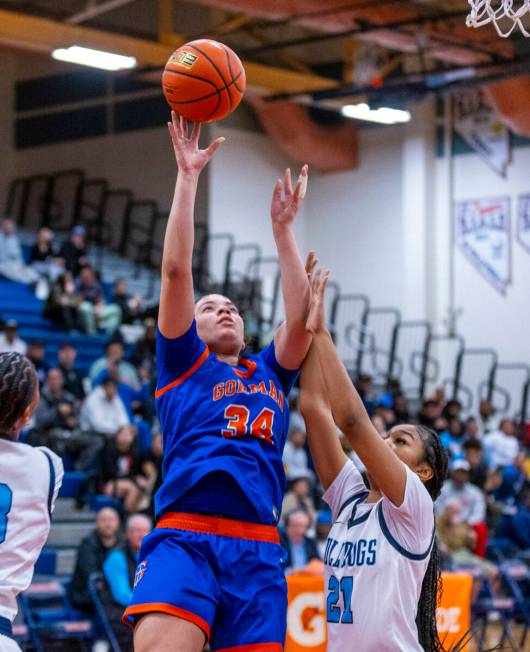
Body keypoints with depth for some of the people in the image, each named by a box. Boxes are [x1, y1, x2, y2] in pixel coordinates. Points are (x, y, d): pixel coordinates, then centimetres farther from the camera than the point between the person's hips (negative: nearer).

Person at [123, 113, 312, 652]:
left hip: (258, 551, 4)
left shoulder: (270, 374, 27)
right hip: (184, 539, -4)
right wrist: (187, 176, 7)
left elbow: (300, 320, 12)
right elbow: (176, 270, 8)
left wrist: (282, 227, 15)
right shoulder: (182, 364, 17)